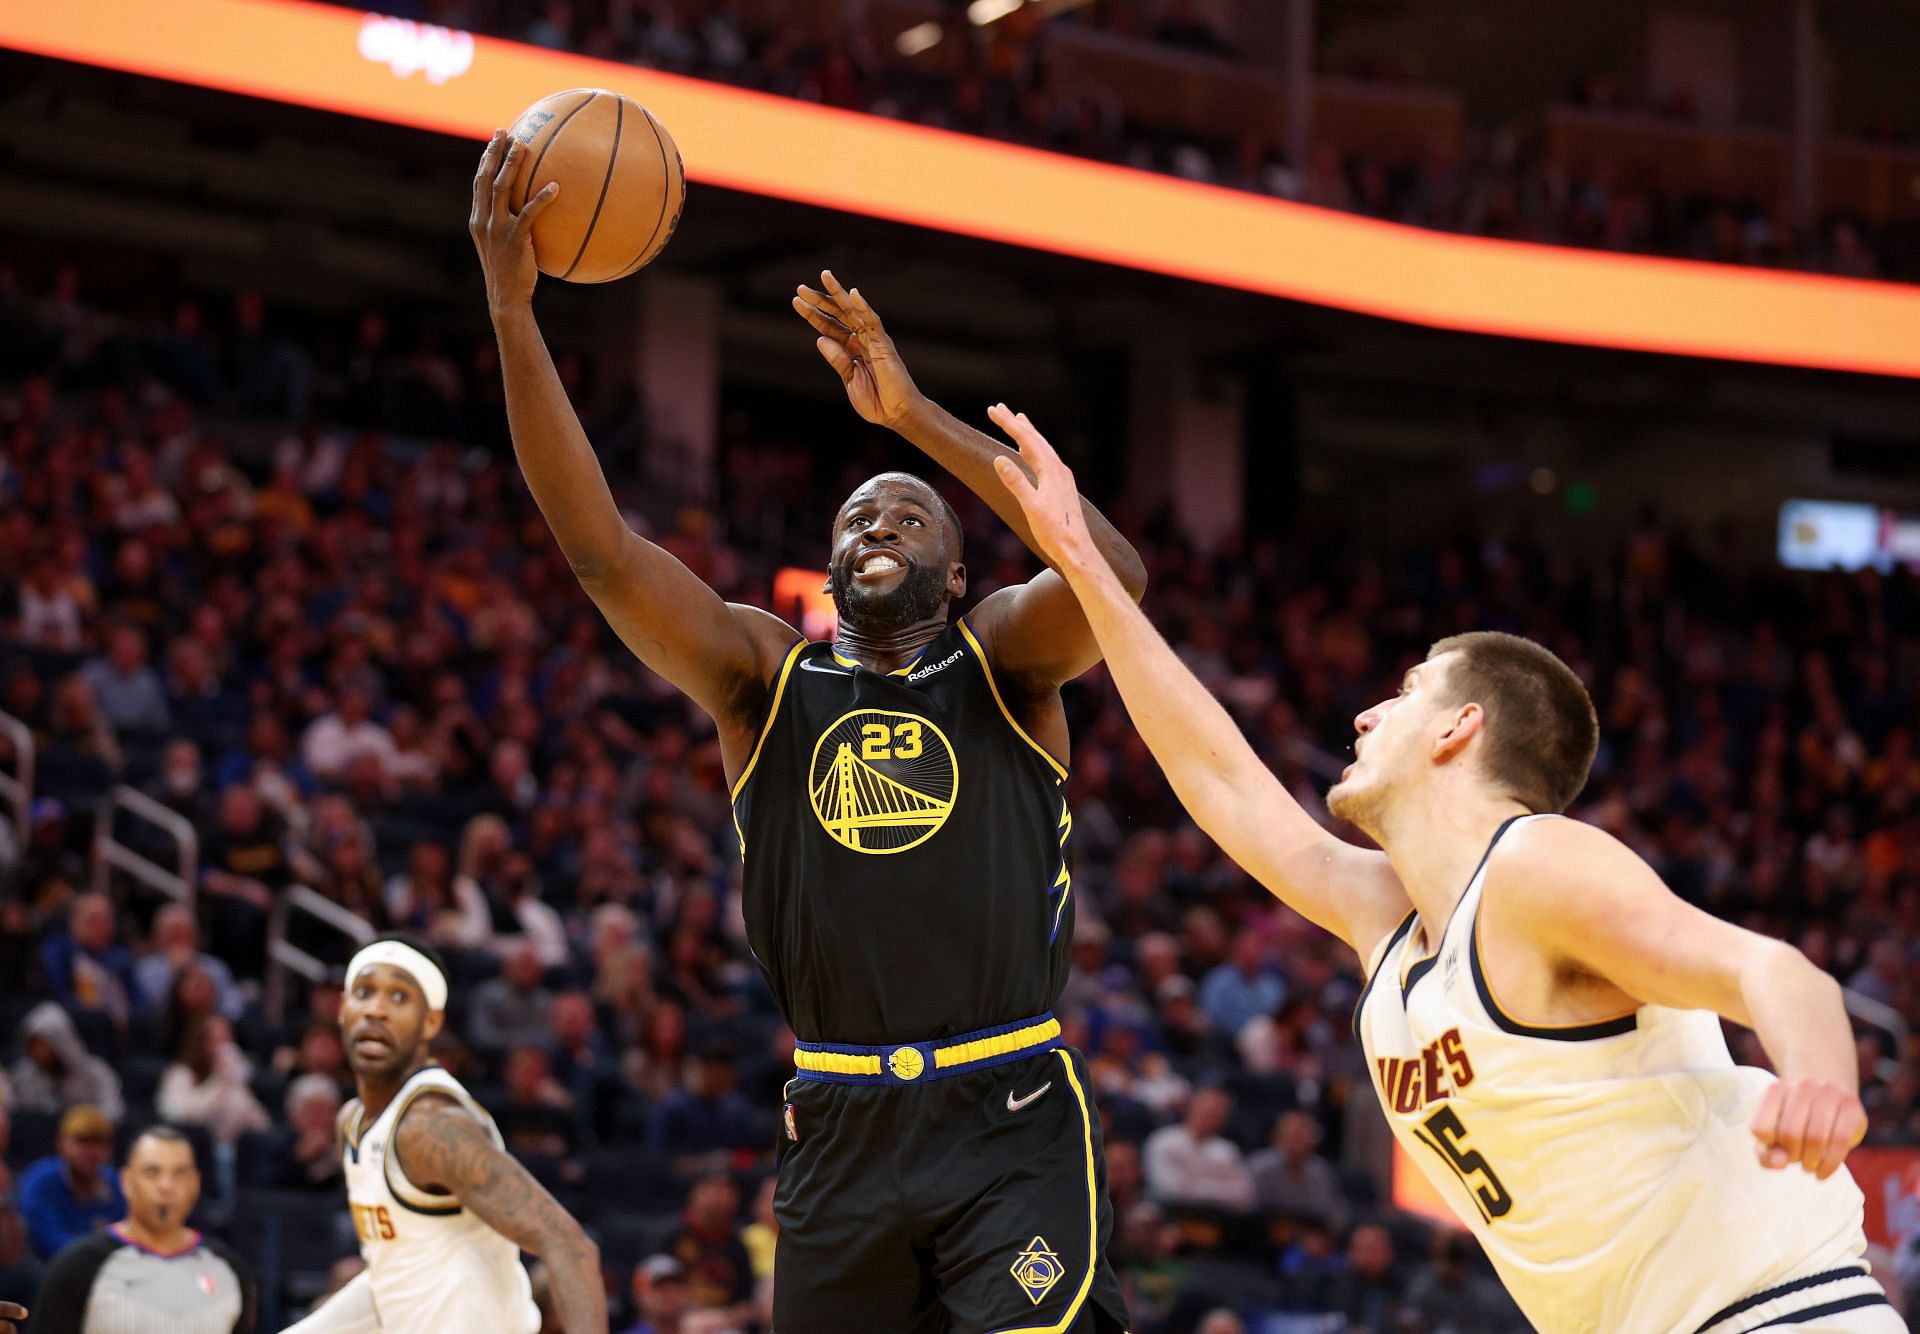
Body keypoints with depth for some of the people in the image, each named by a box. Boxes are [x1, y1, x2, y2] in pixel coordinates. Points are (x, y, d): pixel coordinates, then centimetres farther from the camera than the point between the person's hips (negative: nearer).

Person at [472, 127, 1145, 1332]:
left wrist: (915, 414, -19)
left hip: (1011, 1123, -3)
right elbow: (600, 546, -3)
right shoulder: (765, 675, 9)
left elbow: (1116, 574, -16)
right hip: (843, 1131, 3)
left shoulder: (1004, 661, 6)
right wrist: (512, 309, -13)